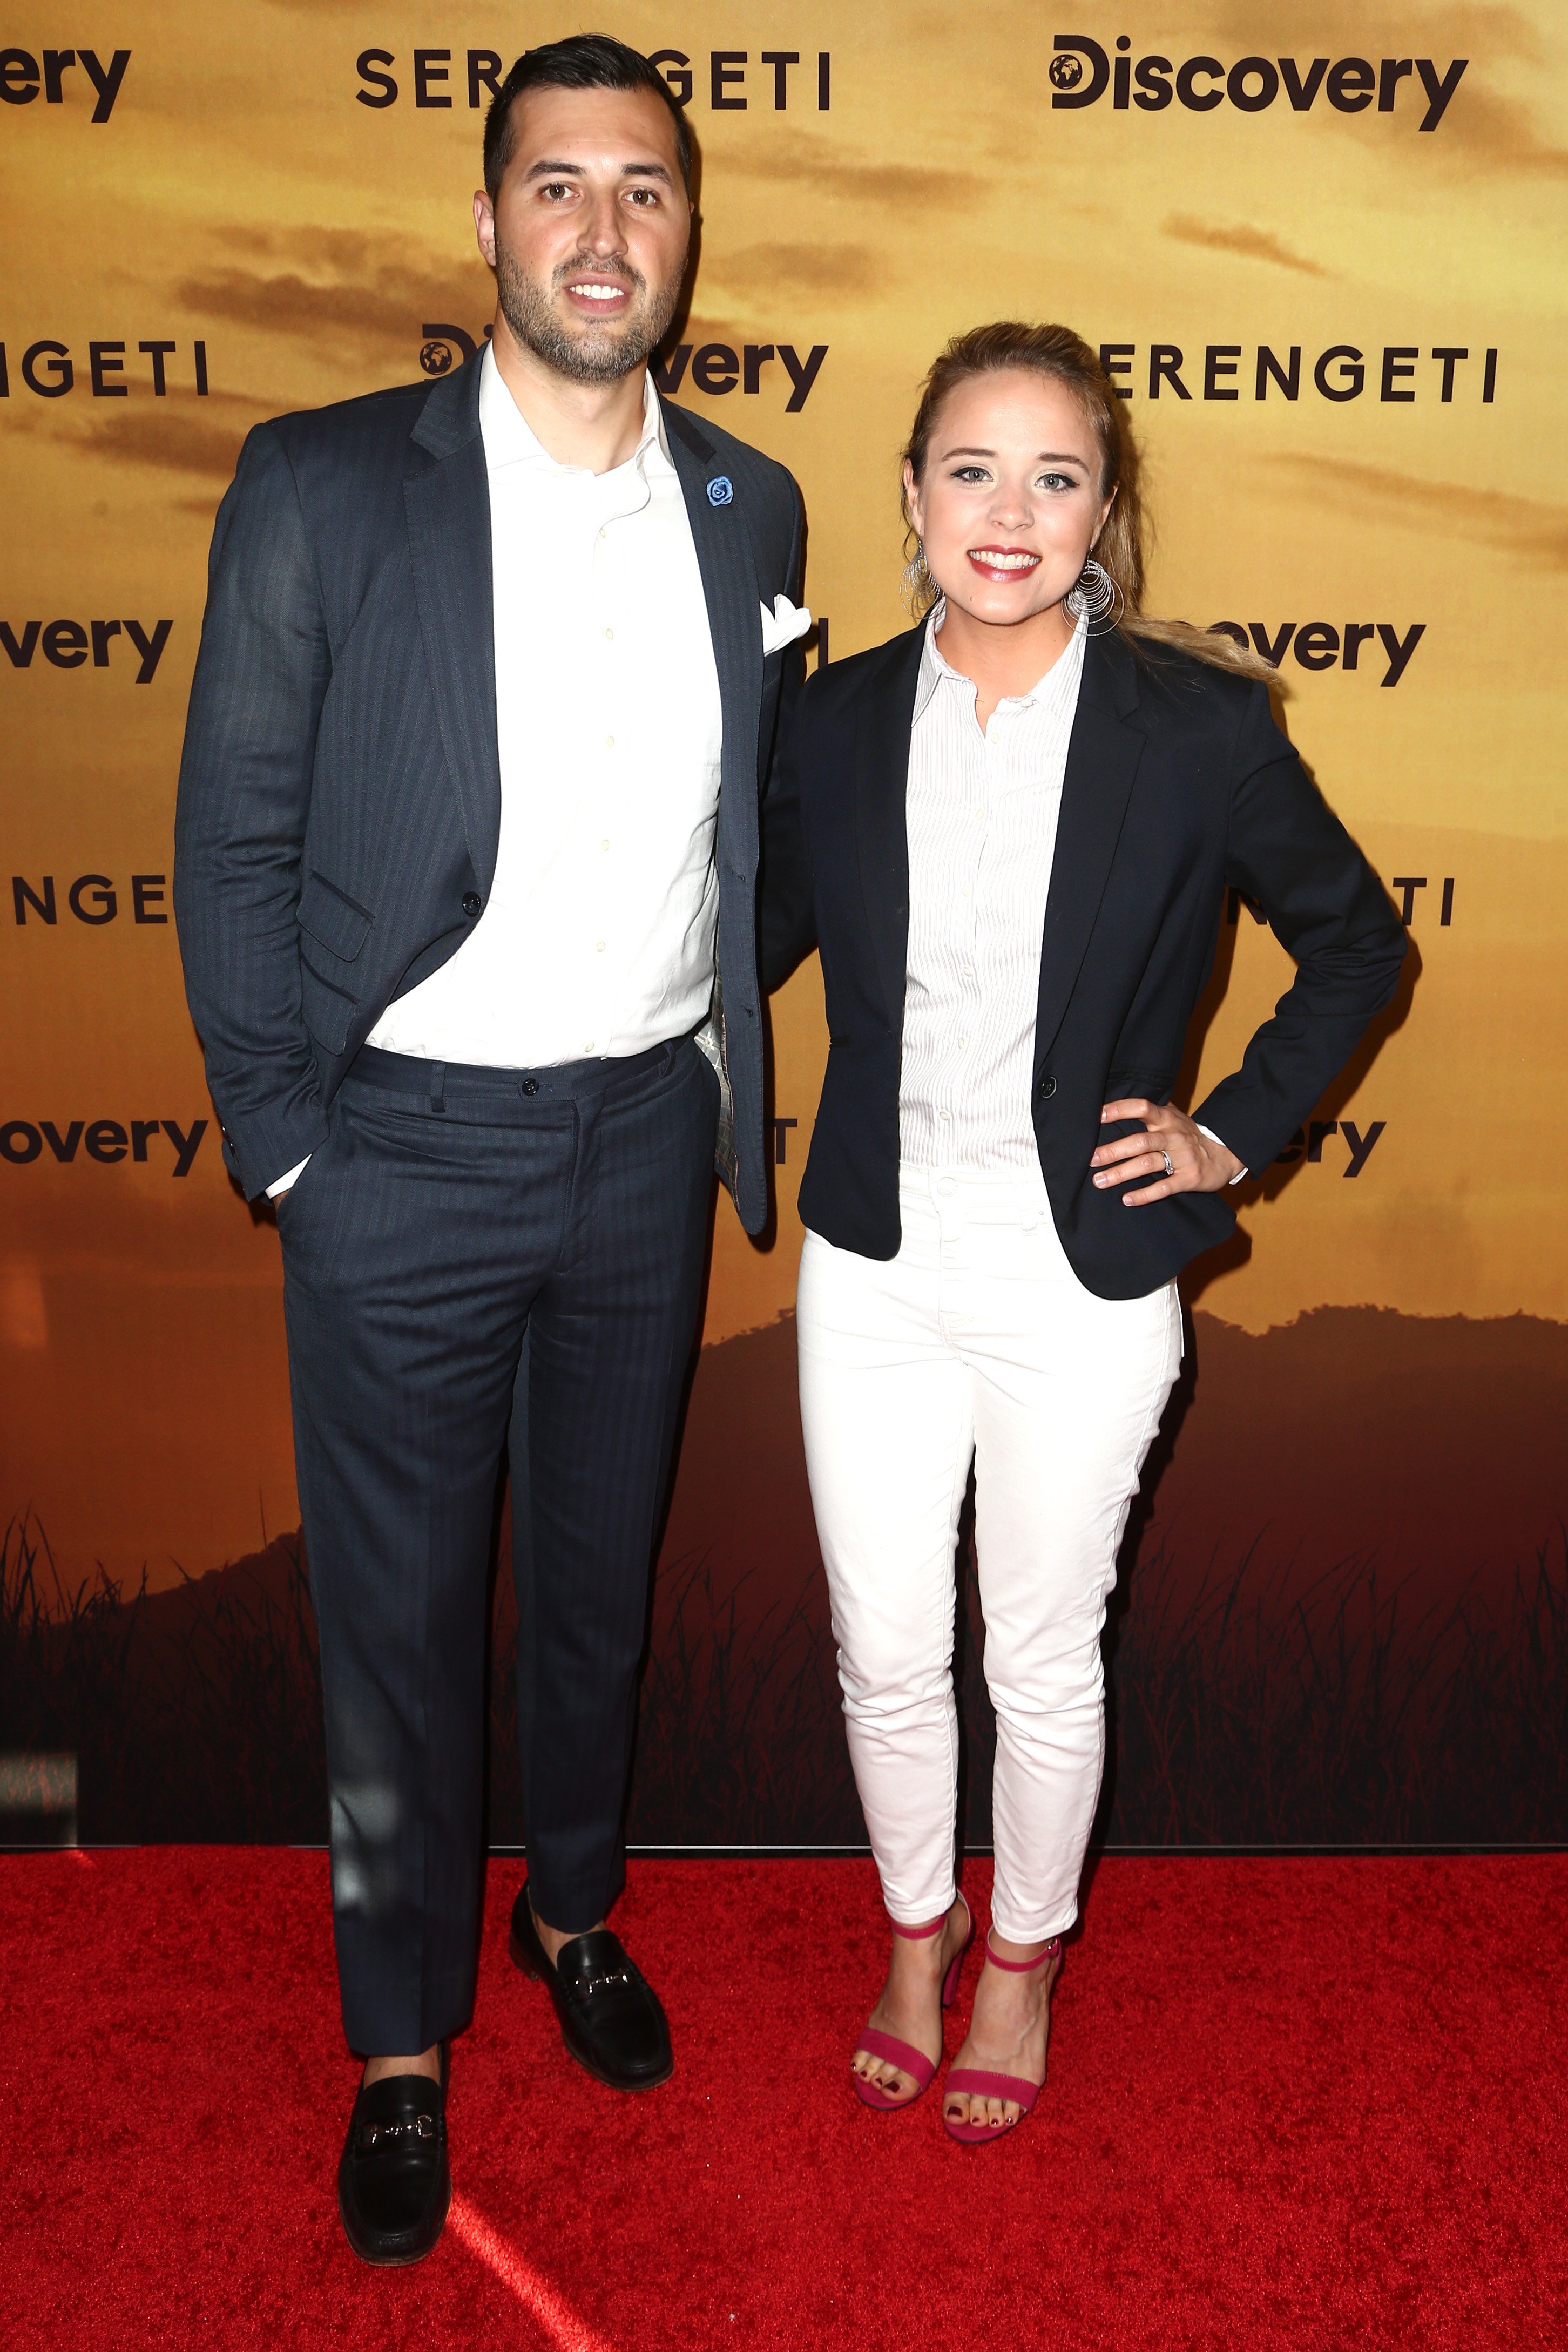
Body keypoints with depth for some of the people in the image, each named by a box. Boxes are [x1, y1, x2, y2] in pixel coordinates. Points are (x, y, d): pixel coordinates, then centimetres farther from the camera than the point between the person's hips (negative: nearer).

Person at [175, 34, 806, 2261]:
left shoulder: (749, 508, 3)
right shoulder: (322, 485, -9)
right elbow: (233, 843, -6)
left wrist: (727, 1058, 8)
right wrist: (284, 1141, -7)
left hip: (649, 1136, 4)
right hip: (413, 1149, -3)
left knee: (601, 1572, 20)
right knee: (401, 1614, 10)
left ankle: (574, 1905, 46)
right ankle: (403, 2043, 32)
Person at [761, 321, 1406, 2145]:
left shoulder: (1197, 729, -11)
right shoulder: (839, 722, -3)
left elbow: (1358, 943, 3)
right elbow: (765, 938, 14)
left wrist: (1236, 1131, -2)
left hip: (1080, 1281, -2)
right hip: (875, 1267, 3)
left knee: (1042, 1662, 15)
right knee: (883, 1654, 15)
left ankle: (1024, 1957, 43)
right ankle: (918, 1928, 44)